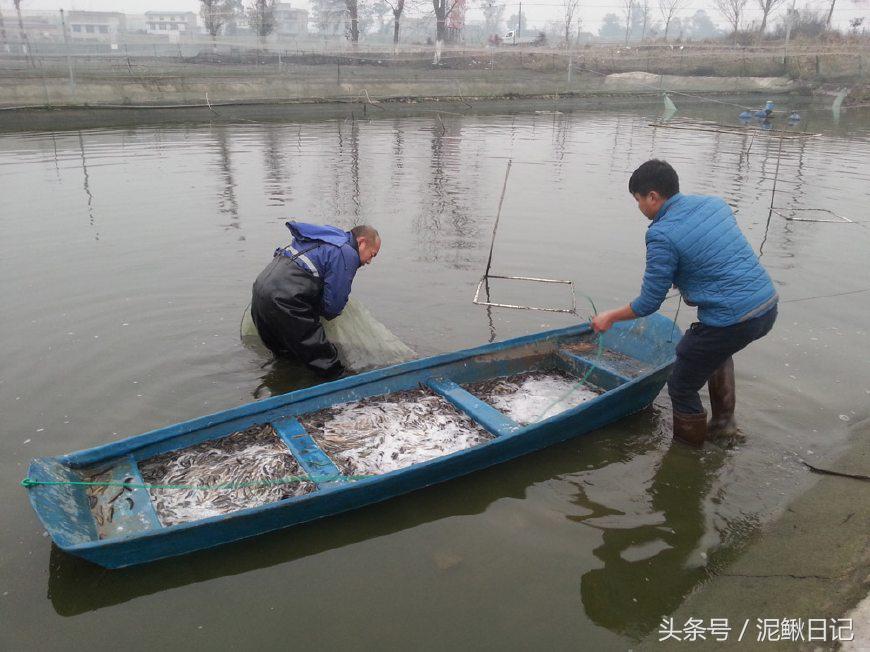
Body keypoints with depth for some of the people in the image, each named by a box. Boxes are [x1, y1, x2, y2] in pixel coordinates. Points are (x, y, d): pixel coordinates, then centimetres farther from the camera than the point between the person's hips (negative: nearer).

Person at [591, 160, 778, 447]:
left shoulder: (662, 236, -15)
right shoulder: (715, 203, 8)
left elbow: (648, 304, -9)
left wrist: (610, 317, 7)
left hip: (731, 322, -9)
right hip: (768, 306, 9)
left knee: (682, 387, 10)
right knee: (717, 349, 38)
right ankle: (723, 421, 42)